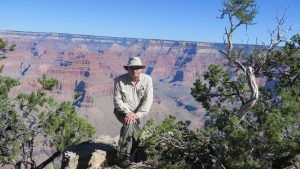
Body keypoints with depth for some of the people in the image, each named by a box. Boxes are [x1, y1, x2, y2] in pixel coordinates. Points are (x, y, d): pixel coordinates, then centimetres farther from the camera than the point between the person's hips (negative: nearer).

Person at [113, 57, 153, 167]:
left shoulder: (147, 80, -9)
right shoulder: (120, 80, -12)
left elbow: (148, 100, -14)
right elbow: (117, 100, -9)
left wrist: (137, 114, -26)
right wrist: (128, 112, -23)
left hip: (138, 112, 3)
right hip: (122, 111, -2)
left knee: (131, 122, -24)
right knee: (130, 122, -30)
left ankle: (125, 157, -2)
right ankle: (123, 157, -25)